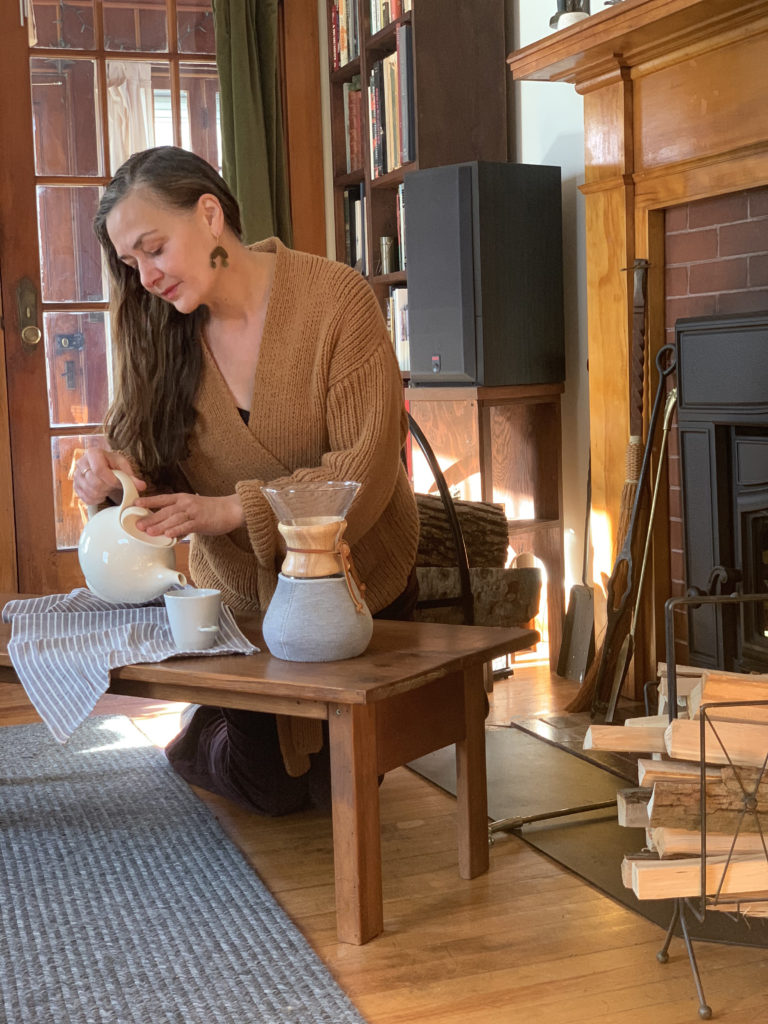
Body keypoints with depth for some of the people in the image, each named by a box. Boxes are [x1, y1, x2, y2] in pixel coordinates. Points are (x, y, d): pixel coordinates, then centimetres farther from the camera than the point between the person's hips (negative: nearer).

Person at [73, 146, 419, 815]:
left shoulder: (336, 297, -20)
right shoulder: (161, 328, -7)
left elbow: (367, 466, -25)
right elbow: (153, 457, -5)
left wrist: (233, 510, -34)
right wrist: (117, 475, -29)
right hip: (239, 593, 3)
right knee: (268, 788, 5)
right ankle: (210, 726, 36)